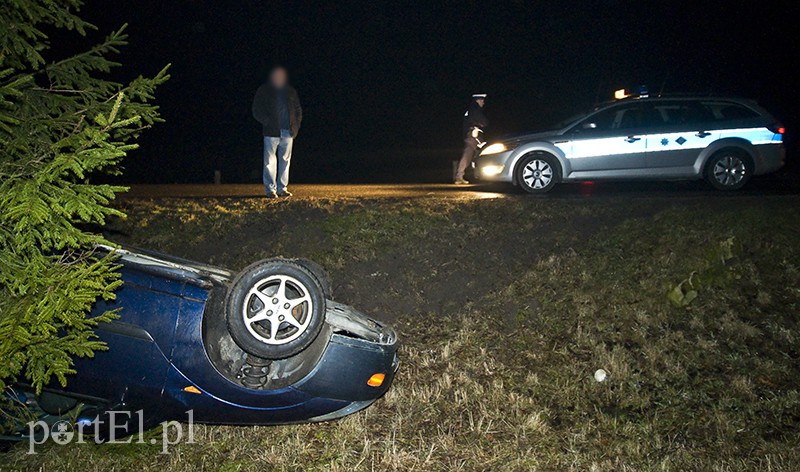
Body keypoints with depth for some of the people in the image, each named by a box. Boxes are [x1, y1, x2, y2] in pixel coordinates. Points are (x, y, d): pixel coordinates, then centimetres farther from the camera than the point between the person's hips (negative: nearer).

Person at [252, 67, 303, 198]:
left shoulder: (291, 91, 16)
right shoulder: (263, 91, 5)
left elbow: (298, 110, 21)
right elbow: (257, 111, 2)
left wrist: (296, 126, 8)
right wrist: (267, 122, -9)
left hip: (288, 132, 4)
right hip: (271, 132, -3)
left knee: (285, 160, 4)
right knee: (270, 161, -5)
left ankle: (282, 188, 10)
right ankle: (270, 189, -1)